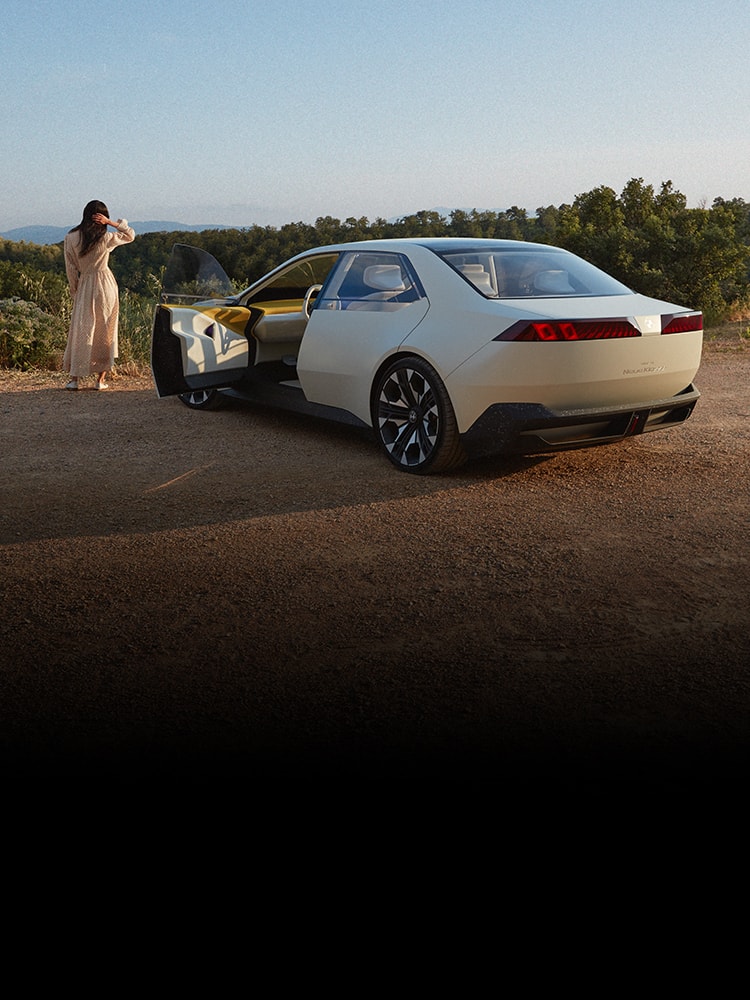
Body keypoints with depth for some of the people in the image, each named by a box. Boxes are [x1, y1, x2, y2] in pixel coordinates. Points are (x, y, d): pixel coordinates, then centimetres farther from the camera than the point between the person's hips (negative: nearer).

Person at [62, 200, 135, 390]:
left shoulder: (70, 239, -4)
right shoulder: (106, 238, -8)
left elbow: (71, 269, 0)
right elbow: (130, 235, 9)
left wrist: (75, 292, 11)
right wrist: (111, 222, -2)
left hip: (84, 286, 1)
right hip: (106, 284, -1)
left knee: (81, 331, 8)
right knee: (105, 332, 7)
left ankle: (75, 378, 5)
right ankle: (101, 379, 8)